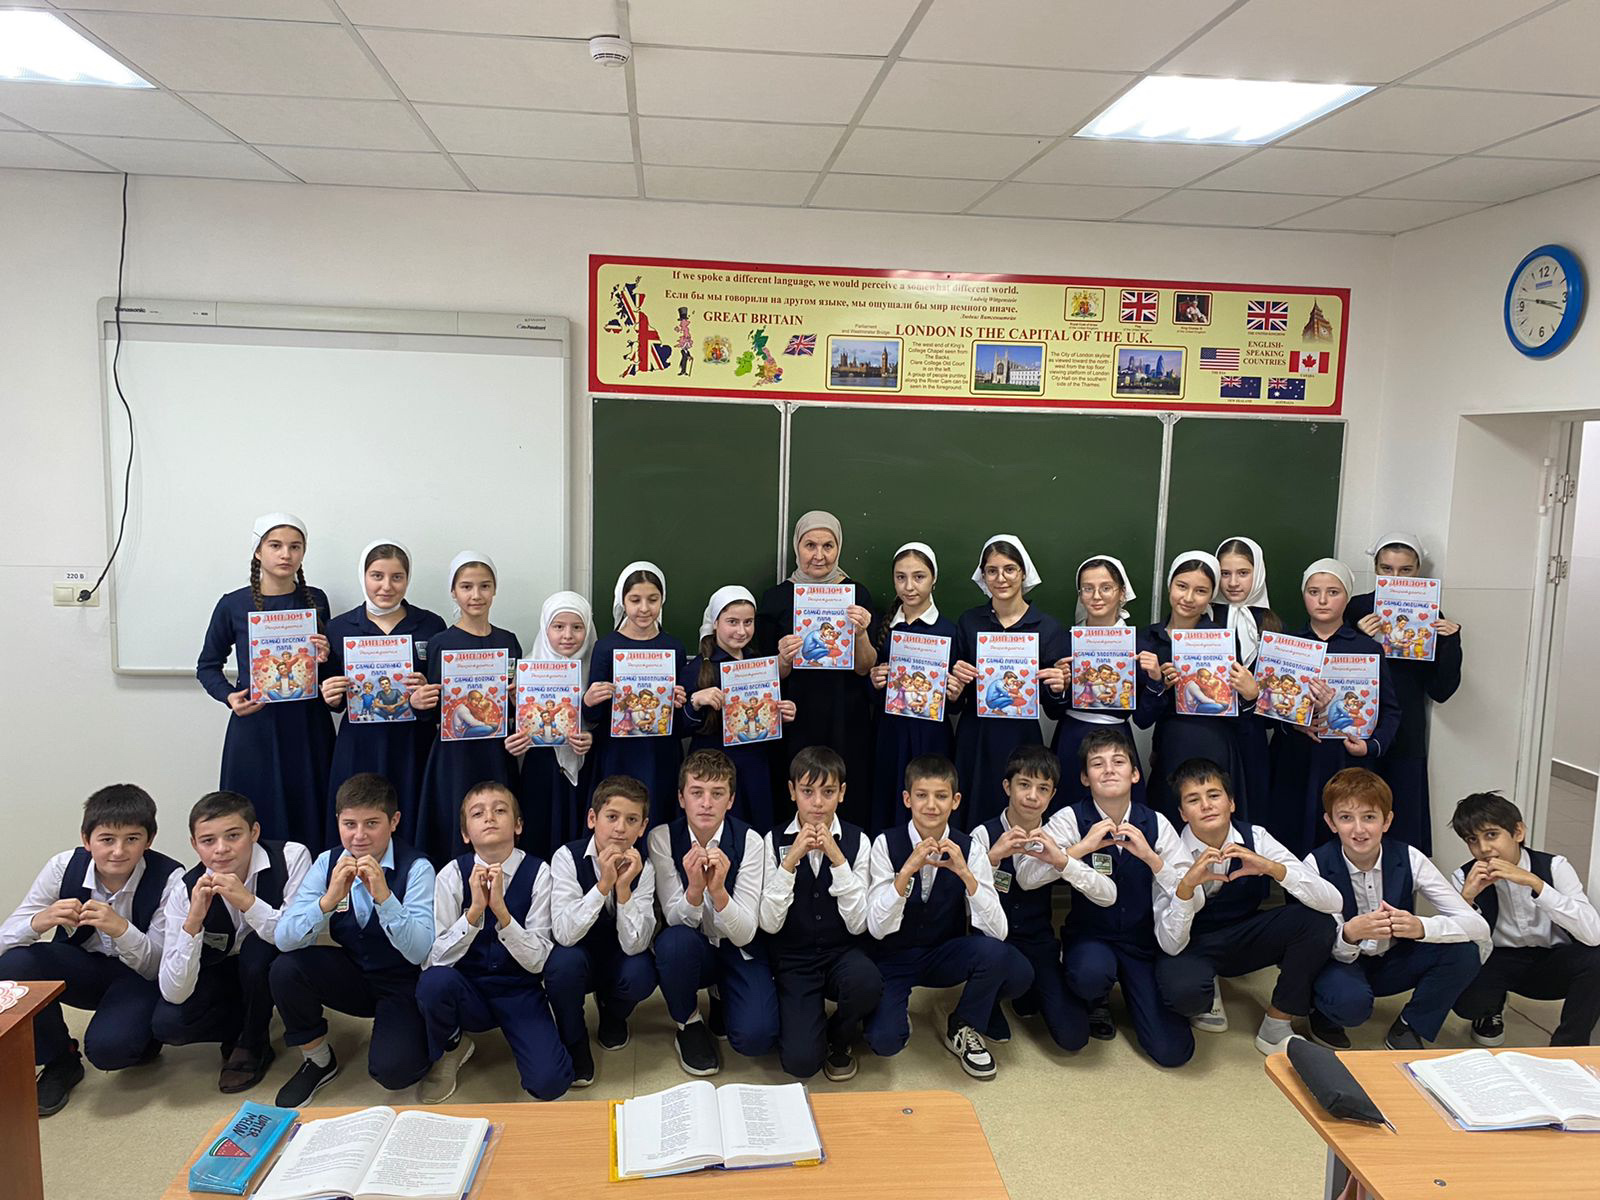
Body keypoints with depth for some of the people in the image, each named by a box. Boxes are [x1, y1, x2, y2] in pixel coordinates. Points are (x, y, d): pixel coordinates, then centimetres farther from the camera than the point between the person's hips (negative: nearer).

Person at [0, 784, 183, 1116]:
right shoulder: (64, 866, -15)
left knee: (108, 1046, -32)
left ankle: (143, 1038, 8)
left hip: (140, 977, -4)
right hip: (83, 968, 4)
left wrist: (121, 929, -40)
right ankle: (60, 1061, -1)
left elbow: (158, 966, -20)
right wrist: (39, 921, -35)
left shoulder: (168, 878, -24)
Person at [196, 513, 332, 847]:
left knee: (309, 823, 2)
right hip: (254, 728, -1)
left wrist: (324, 659, -6)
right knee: (257, 822, -1)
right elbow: (207, 665, 11)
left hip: (308, 729, 2)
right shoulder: (233, 605, 0)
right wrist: (229, 696, -7)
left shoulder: (315, 600, 6)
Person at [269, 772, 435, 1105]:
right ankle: (318, 1061, 2)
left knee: (393, 1070, -28)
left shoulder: (416, 868, -18)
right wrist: (329, 900, -33)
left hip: (402, 984, -4)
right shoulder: (328, 863, -7)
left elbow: (419, 952, -26)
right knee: (285, 970, -23)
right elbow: (284, 939, -15)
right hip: (352, 976, 4)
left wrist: (384, 897, -39)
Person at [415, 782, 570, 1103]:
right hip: (468, 991, 1)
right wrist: (475, 910, -28)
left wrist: (500, 910, -27)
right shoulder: (452, 876, -8)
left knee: (550, 1083, -24)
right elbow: (433, 960, -14)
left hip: (520, 992, -1)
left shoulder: (538, 873, -10)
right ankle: (448, 1051, 1)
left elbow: (536, 961, -13)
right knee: (435, 981, -33)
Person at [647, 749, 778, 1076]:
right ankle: (688, 1024, -3)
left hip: (739, 952, 0)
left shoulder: (749, 841, -16)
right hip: (691, 950, 1)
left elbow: (745, 934, -19)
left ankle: (721, 994, 12)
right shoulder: (662, 838, -13)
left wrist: (718, 890, -38)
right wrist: (694, 888, -38)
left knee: (756, 1037, -25)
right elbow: (674, 919, -16)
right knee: (674, 941, -35)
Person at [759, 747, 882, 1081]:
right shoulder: (775, 841, -4)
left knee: (867, 982, -34)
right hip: (793, 959, -1)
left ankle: (839, 1038, 1)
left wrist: (837, 859, -20)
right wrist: (791, 860, -22)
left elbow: (857, 925, -10)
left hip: (842, 953, 1)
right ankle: (811, 1021, 15)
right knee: (801, 1062, -22)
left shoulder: (857, 841, -3)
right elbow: (769, 924, -11)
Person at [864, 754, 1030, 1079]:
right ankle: (899, 1010, 10)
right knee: (884, 1041, -28)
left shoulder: (968, 849, -10)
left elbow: (997, 932, -19)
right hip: (895, 957, -2)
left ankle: (962, 1028, 0)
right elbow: (877, 928, -22)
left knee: (995, 953, -30)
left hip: (947, 955, 2)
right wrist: (907, 871, -35)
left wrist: (965, 873, -32)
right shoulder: (887, 844, -14)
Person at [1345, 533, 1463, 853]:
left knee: (1405, 826, 3)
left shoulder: (1431, 618, 5)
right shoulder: (1356, 609, 0)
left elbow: (1441, 691, 3)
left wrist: (1451, 642, -9)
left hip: (1406, 739, 1)